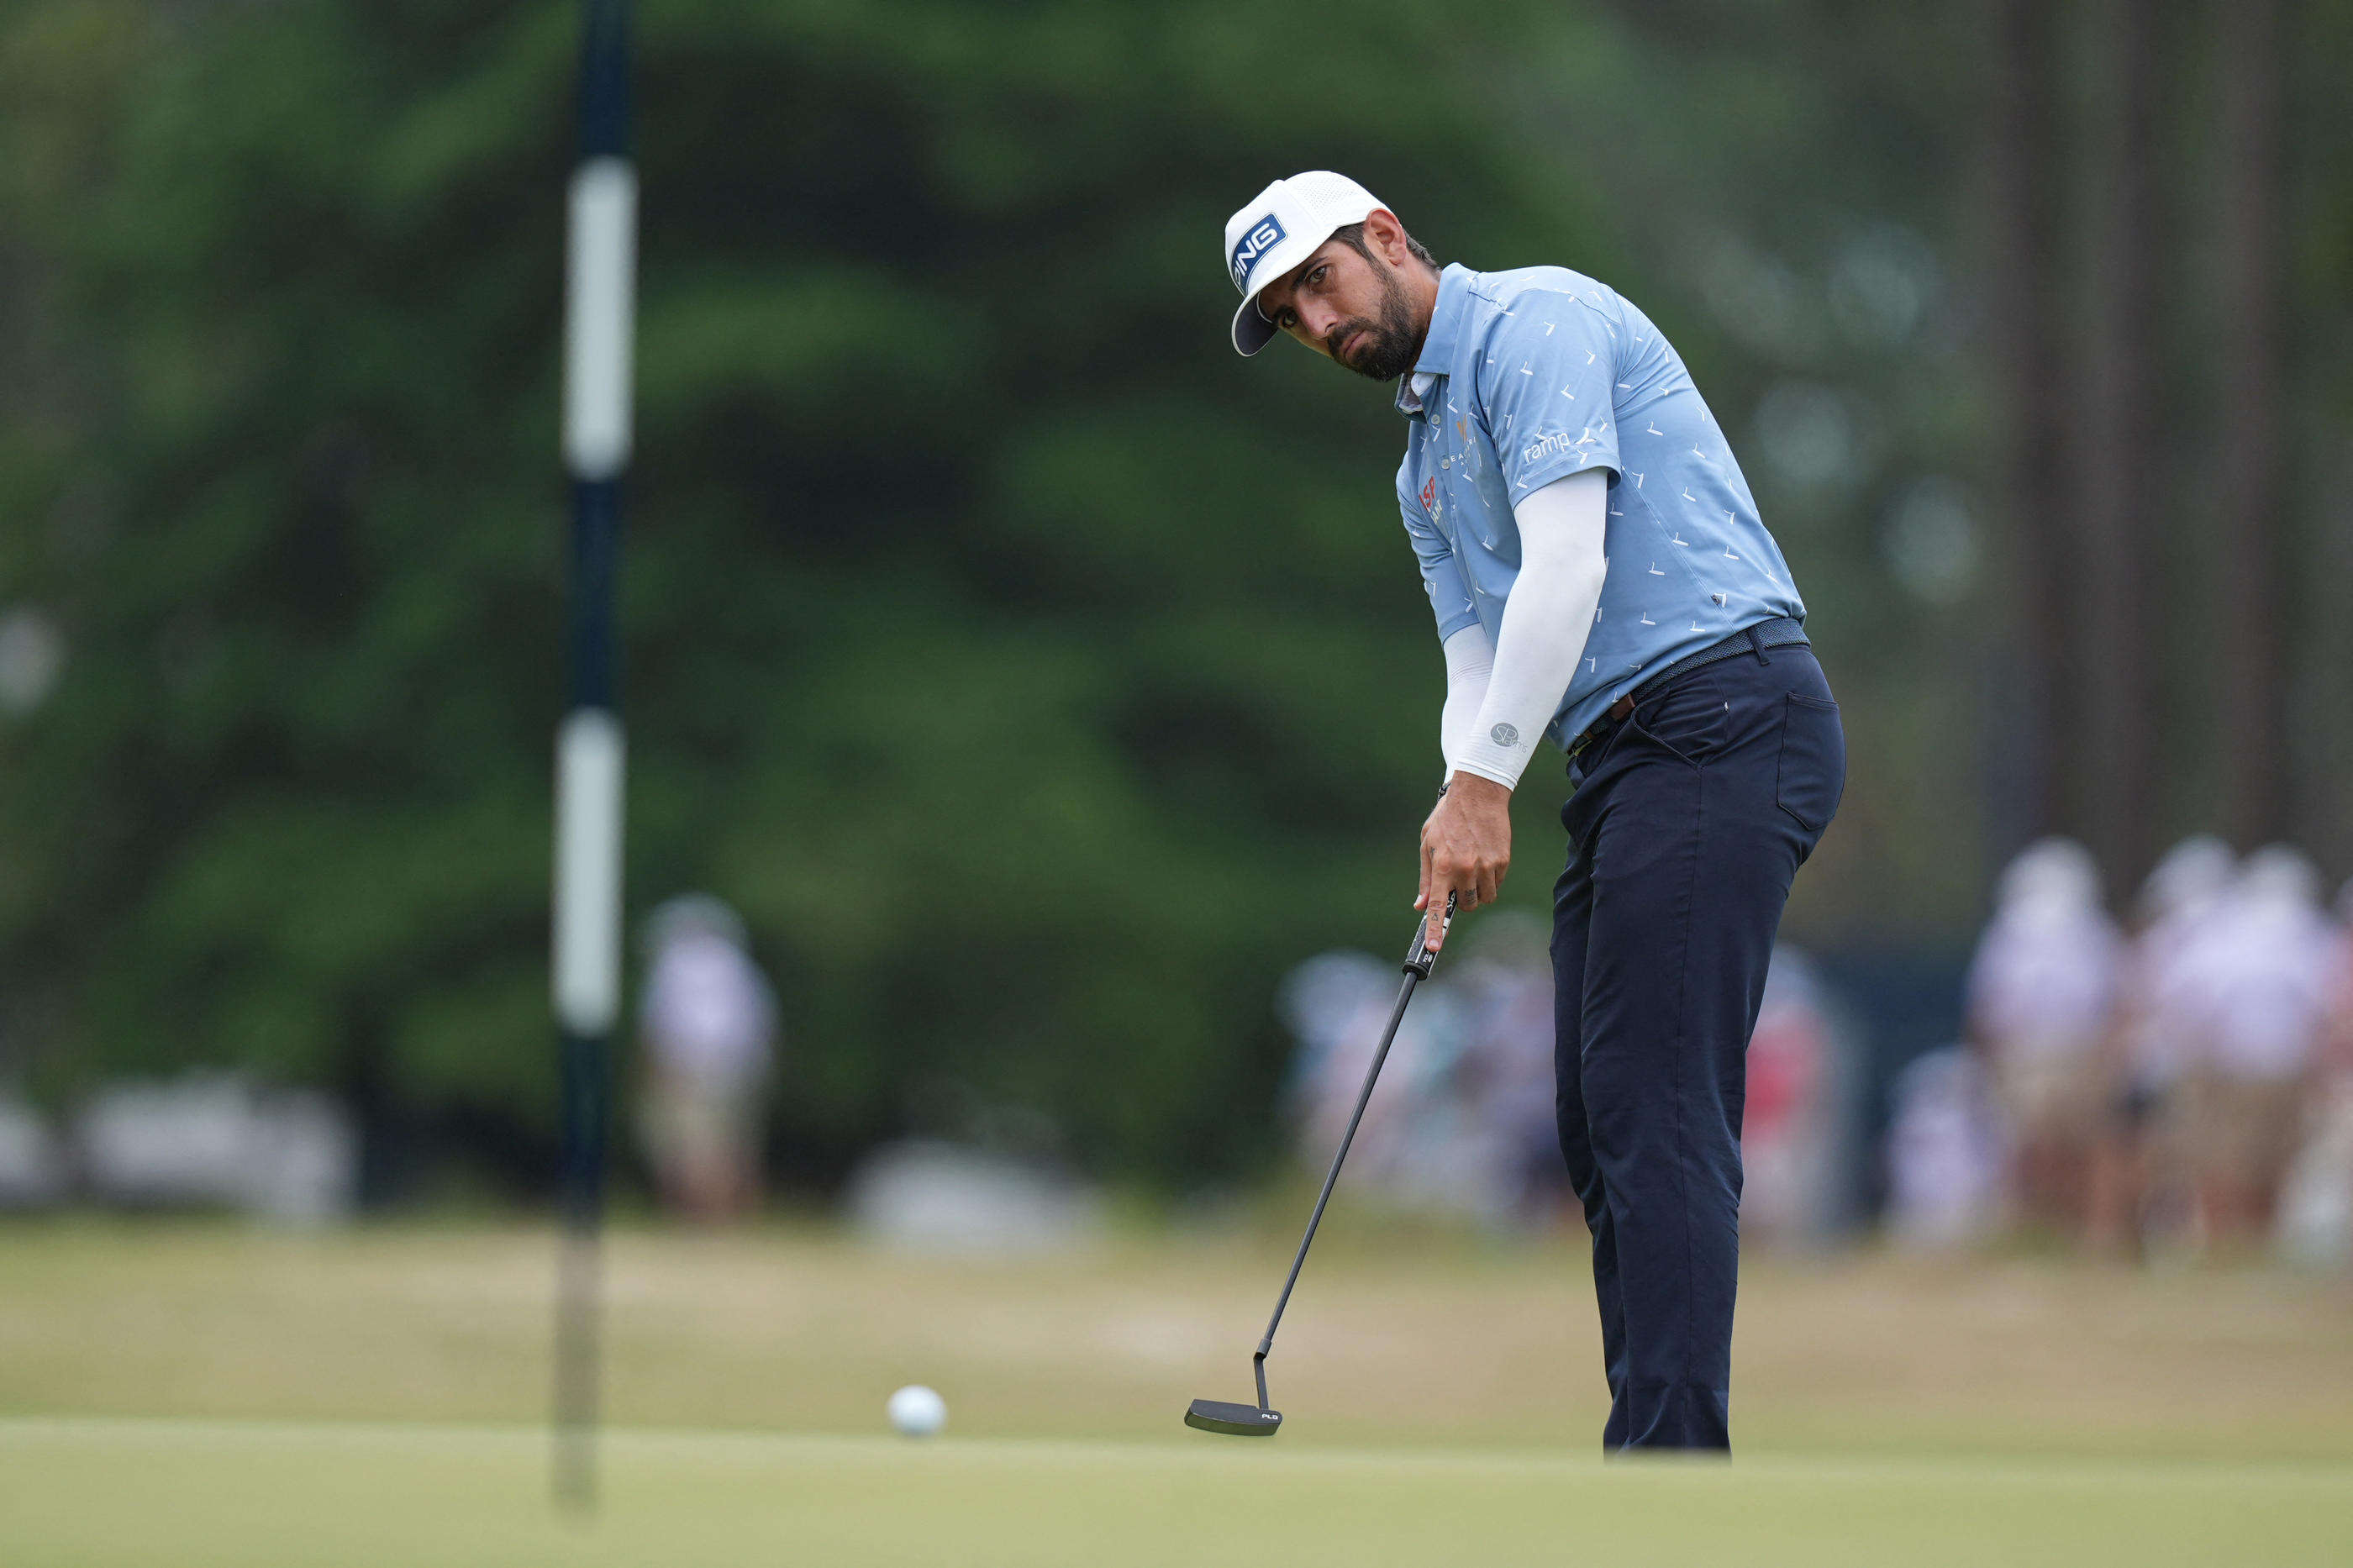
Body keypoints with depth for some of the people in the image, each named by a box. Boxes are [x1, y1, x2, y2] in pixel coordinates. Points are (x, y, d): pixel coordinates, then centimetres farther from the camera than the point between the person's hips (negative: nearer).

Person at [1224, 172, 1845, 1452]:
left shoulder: (1533, 320, -5)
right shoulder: (1426, 464, 24)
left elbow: (1567, 560, -15)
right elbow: (1479, 660, 19)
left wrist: (1486, 781, -14)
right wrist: (1459, 816, -2)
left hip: (1720, 711, -10)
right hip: (1626, 765, 10)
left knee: (1652, 1104, -16)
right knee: (1599, 1119, 7)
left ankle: (1674, 1462, -21)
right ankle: (1655, 1464, 8)